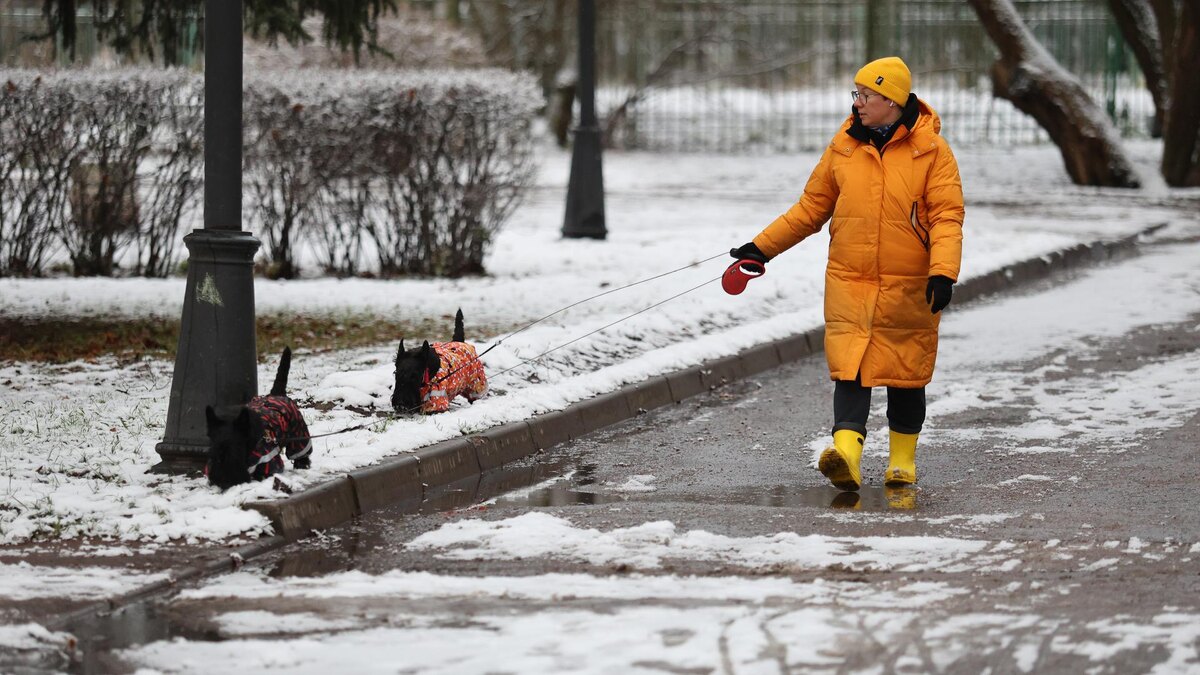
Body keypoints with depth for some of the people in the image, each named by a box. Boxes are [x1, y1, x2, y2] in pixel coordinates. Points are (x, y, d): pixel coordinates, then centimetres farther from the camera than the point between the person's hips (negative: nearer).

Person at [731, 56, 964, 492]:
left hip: (908, 288, -2)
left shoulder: (931, 150, -4)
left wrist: (943, 272, -22)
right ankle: (846, 455, -24)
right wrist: (763, 247, 14)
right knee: (849, 370, -12)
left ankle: (903, 459, 23)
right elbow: (812, 206, 15)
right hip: (849, 281, 2)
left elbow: (947, 216, -9)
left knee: (905, 373, 8)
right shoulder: (844, 145, 6)